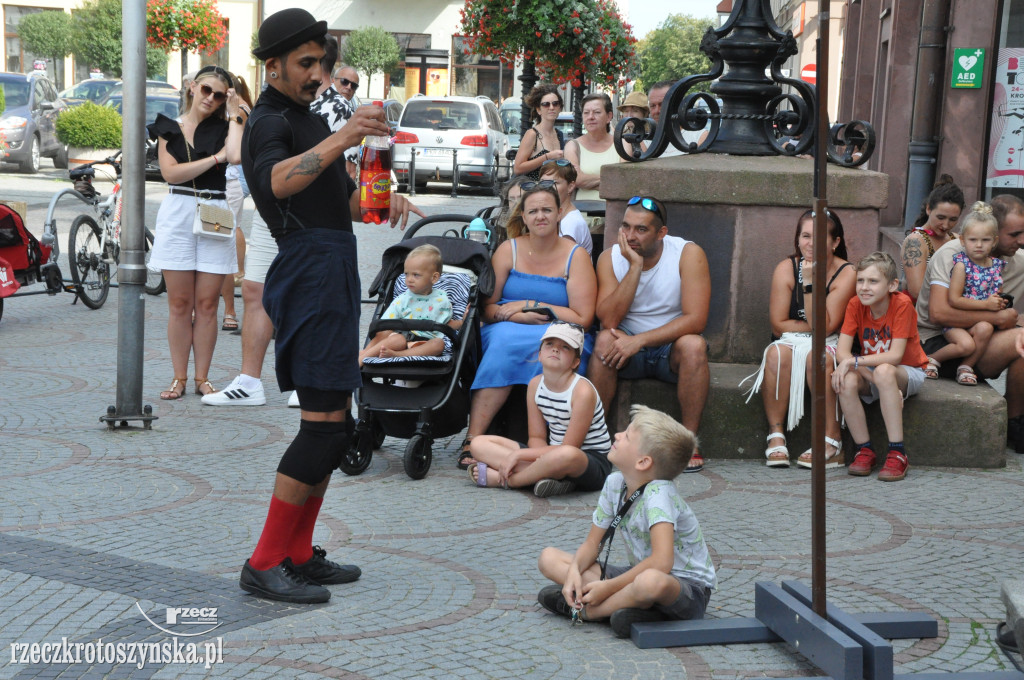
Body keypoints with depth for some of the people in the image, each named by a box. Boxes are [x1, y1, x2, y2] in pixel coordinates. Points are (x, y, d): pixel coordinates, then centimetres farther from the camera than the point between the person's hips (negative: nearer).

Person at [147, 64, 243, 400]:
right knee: (179, 304, 1)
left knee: (206, 305, 0)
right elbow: (170, 172, -5)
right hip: (177, 215, 0)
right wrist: (215, 158, -7)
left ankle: (202, 377, 8)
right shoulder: (169, 129, 10)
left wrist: (233, 114, -4)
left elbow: (236, 156, -14)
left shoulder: (223, 128, 9)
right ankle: (179, 377, 8)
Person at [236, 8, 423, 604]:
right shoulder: (271, 122, -7)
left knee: (336, 422, 11)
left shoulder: (310, 119, 24)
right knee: (325, 424, -14)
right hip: (310, 270, -10)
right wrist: (342, 139, -41)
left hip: (334, 275, 10)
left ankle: (298, 555, 16)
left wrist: (384, 202, 6)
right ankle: (265, 564, -10)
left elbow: (343, 198, 27)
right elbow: (276, 180, -30)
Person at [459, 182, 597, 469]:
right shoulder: (508, 250, 9)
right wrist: (520, 315, -14)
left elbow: (582, 319, -5)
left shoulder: (575, 256, 3)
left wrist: (532, 306, -8)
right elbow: (487, 308, 5)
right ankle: (472, 440, -36)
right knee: (504, 340, -34)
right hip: (505, 334, 2)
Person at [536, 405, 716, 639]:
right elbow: (592, 544, 6)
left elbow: (661, 562, -35)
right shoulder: (615, 483, -2)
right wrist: (574, 571, -16)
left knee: (651, 581, -44)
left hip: (690, 588, -8)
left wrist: (608, 587, -27)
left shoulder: (658, 493, -24)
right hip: (639, 574, 8)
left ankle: (581, 610, -17)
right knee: (549, 559, -1)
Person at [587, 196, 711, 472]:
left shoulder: (688, 253, -13)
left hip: (671, 349, -1)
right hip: (629, 348, 1)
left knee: (693, 345, -33)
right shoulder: (611, 258, -7)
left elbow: (695, 320, -22)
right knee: (605, 341, -30)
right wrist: (635, 267, -25)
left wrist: (639, 340, -28)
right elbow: (608, 320, -19)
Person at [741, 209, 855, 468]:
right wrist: (815, 326, -13)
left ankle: (831, 441, -28)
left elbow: (824, 327, -19)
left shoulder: (845, 274, -11)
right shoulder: (787, 269, -5)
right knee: (777, 352, -32)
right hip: (790, 342, 2)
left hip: (830, 346, -2)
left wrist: (810, 284, -22)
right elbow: (778, 325, -7)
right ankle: (776, 435, -26)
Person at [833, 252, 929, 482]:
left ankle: (897, 454, -33)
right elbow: (842, 351, -14)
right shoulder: (856, 305, -7)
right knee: (847, 381, -30)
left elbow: (895, 356, -24)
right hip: (871, 371, 4)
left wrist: (854, 361, -33)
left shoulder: (902, 304, -19)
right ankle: (865, 450, -16)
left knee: (884, 371, -38)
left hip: (909, 373, -4)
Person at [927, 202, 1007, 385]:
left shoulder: (997, 265, 6)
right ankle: (933, 359, 0)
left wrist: (1000, 303, -5)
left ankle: (966, 366, -8)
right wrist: (986, 304, -18)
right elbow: (954, 300, -18)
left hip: (981, 321, 4)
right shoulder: (961, 264, -11)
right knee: (966, 345, -30)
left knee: (985, 328, -30)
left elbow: (997, 296, 19)